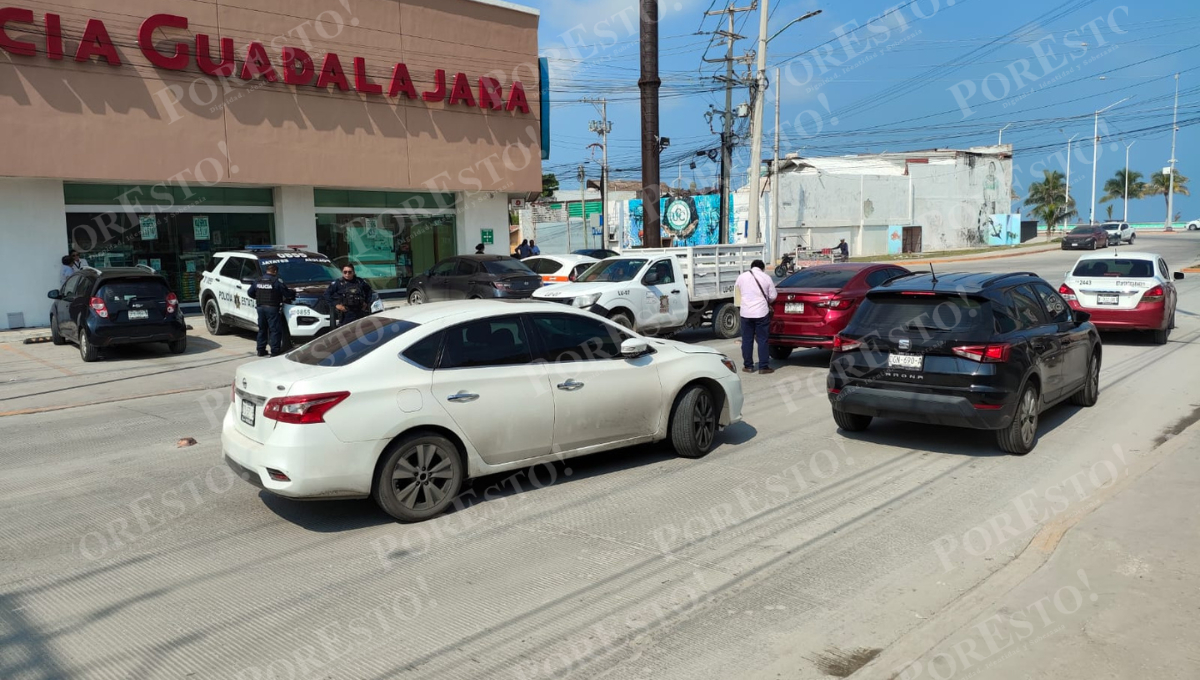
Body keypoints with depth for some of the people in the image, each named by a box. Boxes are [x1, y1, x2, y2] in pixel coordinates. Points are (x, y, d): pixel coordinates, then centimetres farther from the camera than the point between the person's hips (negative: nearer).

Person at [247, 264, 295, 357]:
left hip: (261, 307, 6)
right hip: (272, 308, -6)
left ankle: (261, 350, 18)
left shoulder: (258, 281, 10)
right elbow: (287, 293, -9)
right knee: (275, 330, 0)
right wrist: (293, 294, 11)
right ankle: (275, 351, -2)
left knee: (262, 329, 15)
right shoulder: (276, 281, -9)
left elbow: (250, 293, 16)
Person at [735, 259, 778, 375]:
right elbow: (773, 296, 3)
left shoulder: (742, 277, 3)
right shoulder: (766, 278, -1)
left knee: (747, 340, 9)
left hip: (746, 312, 2)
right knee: (762, 340, 3)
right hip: (761, 312, -1)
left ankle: (748, 366, 14)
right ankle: (763, 367, 3)